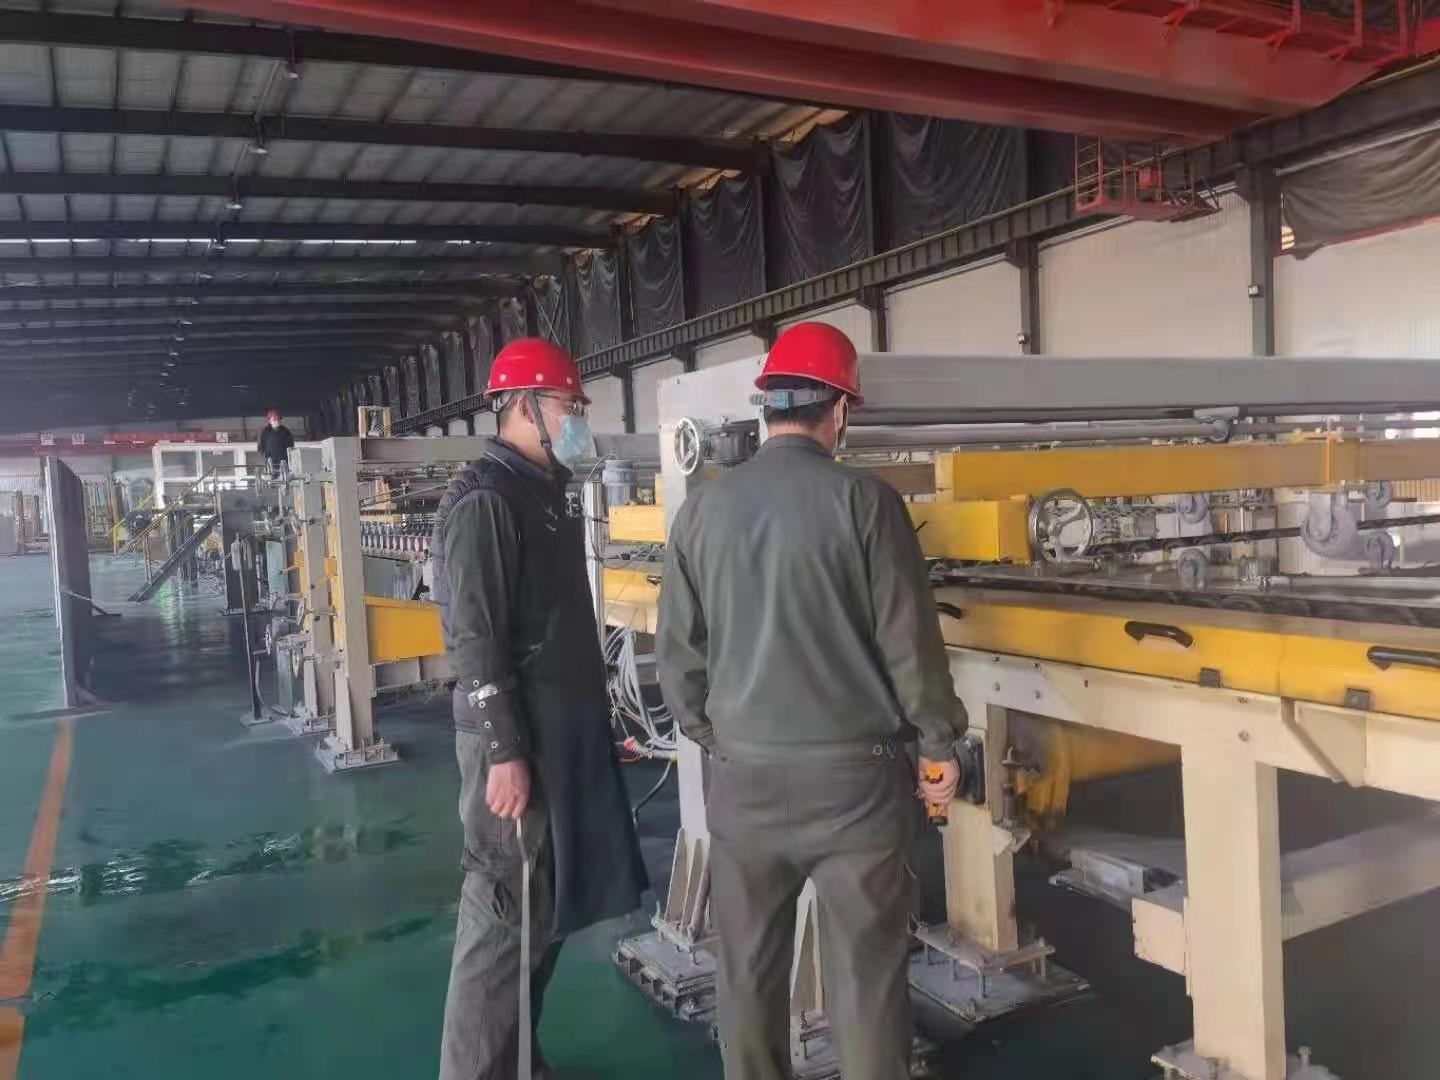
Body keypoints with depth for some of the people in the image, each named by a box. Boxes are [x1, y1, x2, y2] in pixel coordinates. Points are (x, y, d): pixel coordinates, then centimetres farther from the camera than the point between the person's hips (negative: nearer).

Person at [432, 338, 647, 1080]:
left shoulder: (545, 491, 14)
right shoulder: (482, 499, -14)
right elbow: (472, 637, -20)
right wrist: (503, 752, -22)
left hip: (565, 726, 10)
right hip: (518, 733, -9)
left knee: (547, 904, 17)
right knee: (506, 908, -1)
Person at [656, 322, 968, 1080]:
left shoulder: (703, 508, -1)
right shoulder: (862, 500, -11)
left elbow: (678, 650, 4)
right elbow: (908, 639, -9)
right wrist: (939, 739, 4)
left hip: (743, 772, 3)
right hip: (853, 771, -3)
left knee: (749, 966, 16)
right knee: (865, 966, 9)